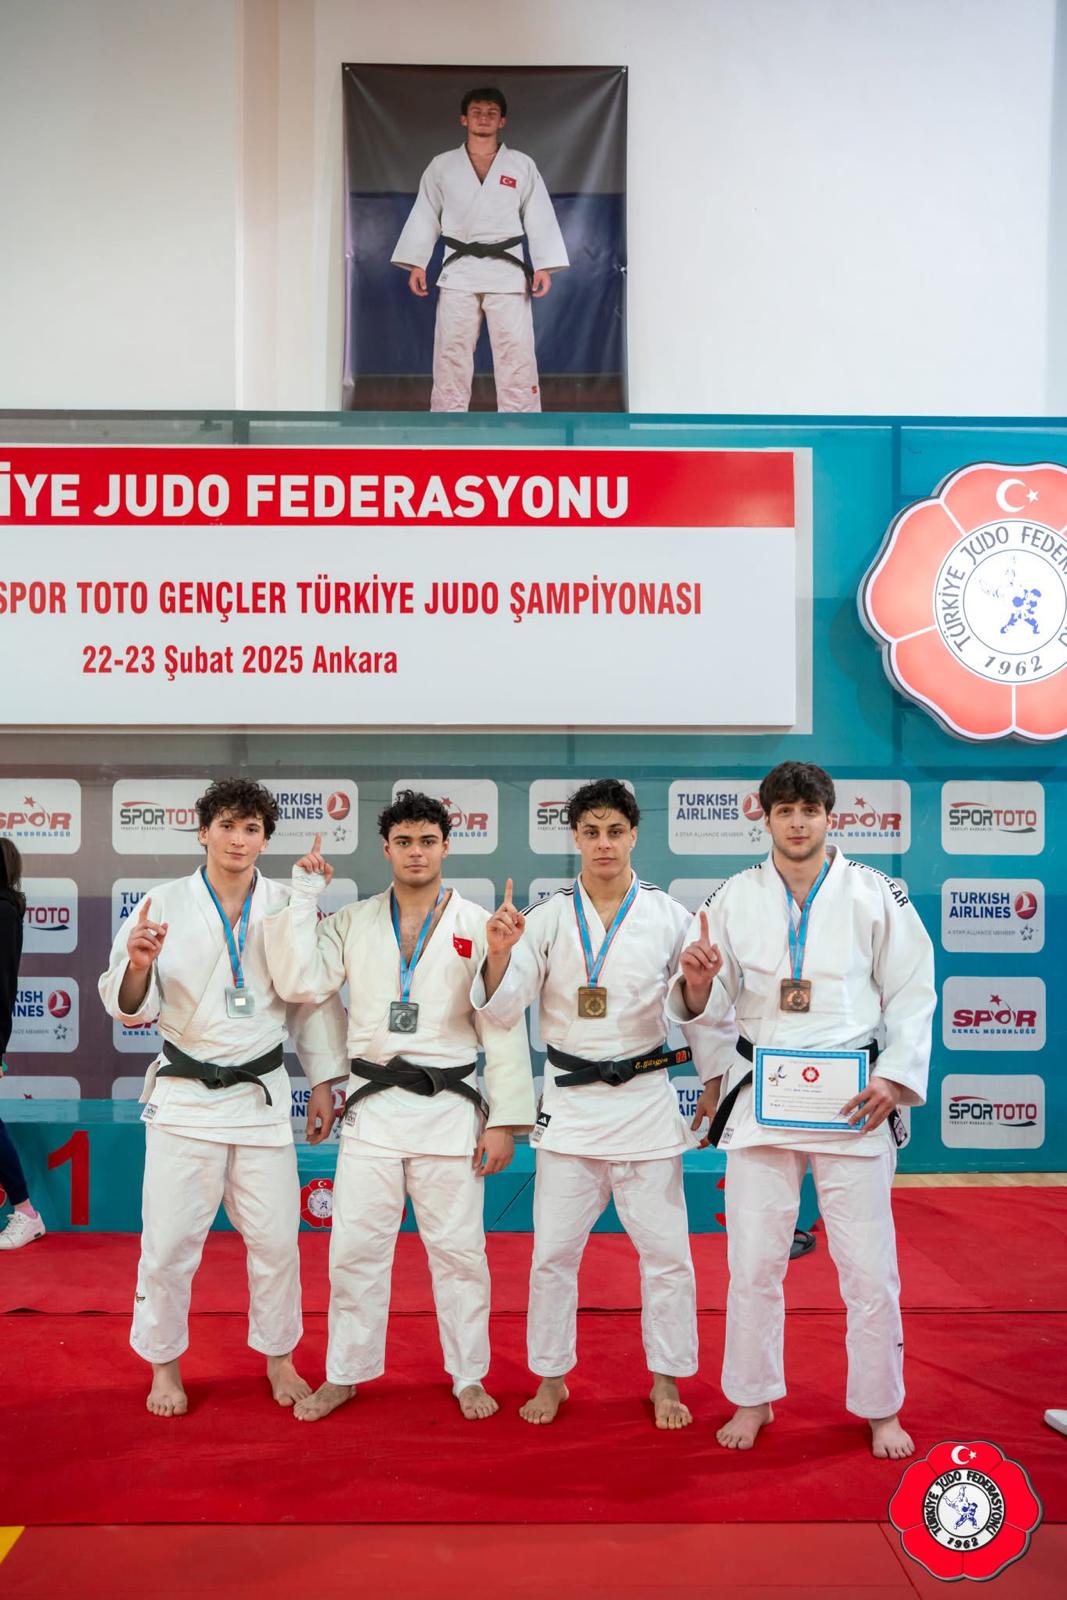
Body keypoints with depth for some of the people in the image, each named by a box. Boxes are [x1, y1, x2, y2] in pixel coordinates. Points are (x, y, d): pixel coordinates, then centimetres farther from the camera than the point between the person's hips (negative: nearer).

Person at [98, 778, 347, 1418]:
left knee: (276, 1238, 9)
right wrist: (137, 967, -26)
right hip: (185, 1095, -1)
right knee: (170, 1240, 6)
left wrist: (323, 1083, 4)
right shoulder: (165, 905, -4)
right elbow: (130, 1006, -4)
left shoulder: (289, 907, -2)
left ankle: (279, 1358, 31)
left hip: (263, 1094, 1)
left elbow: (314, 999, 5)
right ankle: (165, 1365, 30)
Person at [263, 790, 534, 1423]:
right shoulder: (353, 923, 6)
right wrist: (304, 896, -8)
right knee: (355, 1247, 9)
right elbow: (301, 983, -7)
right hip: (373, 1106, 2)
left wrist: (505, 1120, -7)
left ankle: (468, 1375, 26)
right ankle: (345, 1374, 28)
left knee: (459, 1247, 7)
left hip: (449, 1106, -2)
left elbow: (504, 1029, -3)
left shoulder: (478, 926, -2)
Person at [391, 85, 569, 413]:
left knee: (516, 353, -2)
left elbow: (539, 217, 3)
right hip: (459, 272, 1)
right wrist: (416, 264, -2)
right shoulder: (441, 166, 7)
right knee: (451, 353, 3)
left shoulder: (522, 165, 5)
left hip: (507, 271, -1)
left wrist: (544, 266, -6)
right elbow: (425, 217, 7)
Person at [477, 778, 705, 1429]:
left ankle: (667, 1381, 27)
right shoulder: (548, 917, -1)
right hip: (570, 1102, 1)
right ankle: (552, 1378, 27)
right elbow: (503, 1009, -5)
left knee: (665, 1250, 7)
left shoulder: (668, 915, -2)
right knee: (554, 1251, 8)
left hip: (645, 1099, 0)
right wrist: (499, 953, -23)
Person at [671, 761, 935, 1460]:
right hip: (761, 1094, 2)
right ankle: (753, 1399, 29)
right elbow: (711, 1007, 5)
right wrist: (699, 983, -18)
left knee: (869, 1265, 6)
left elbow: (912, 995, 1)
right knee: (754, 1262, 9)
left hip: (854, 1099, -1)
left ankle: (881, 1408, 27)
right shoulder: (735, 898, 3)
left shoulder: (877, 895, -2)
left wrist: (894, 1079, -10)